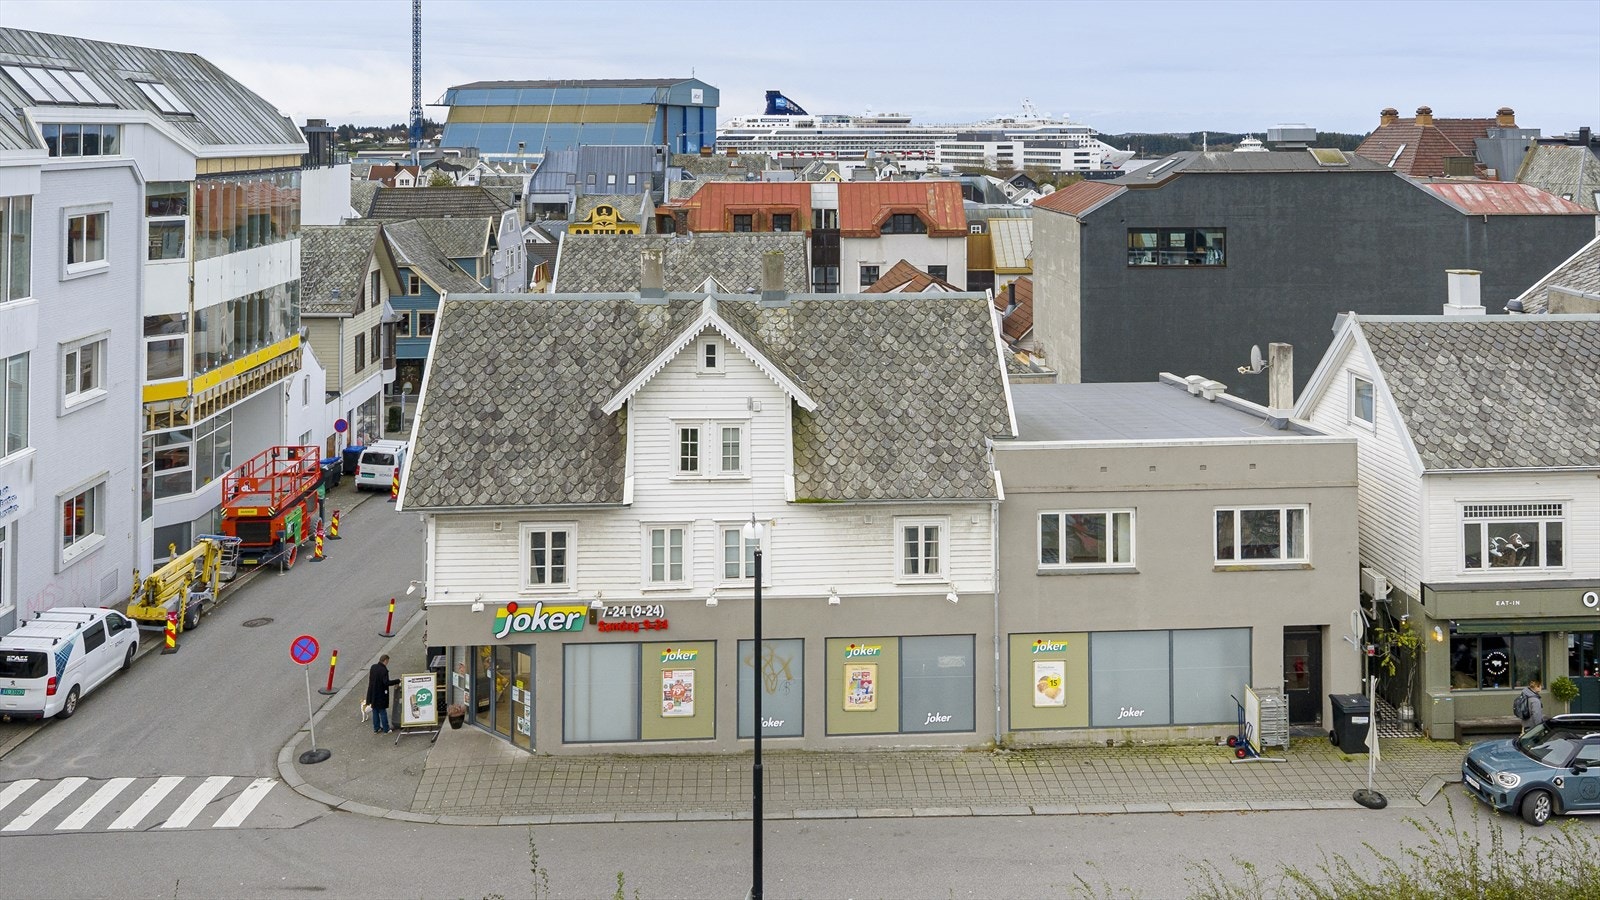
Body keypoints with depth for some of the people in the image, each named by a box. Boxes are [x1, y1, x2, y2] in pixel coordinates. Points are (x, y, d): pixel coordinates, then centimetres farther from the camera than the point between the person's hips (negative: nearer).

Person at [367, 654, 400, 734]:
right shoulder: (383, 670, -23)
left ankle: (376, 729, 25)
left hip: (373, 694, 7)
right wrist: (398, 681, -21)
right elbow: (386, 682, -27)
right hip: (380, 696, -7)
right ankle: (386, 729, 13)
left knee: (375, 711, 17)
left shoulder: (373, 667, 1)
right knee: (383, 712, 5)